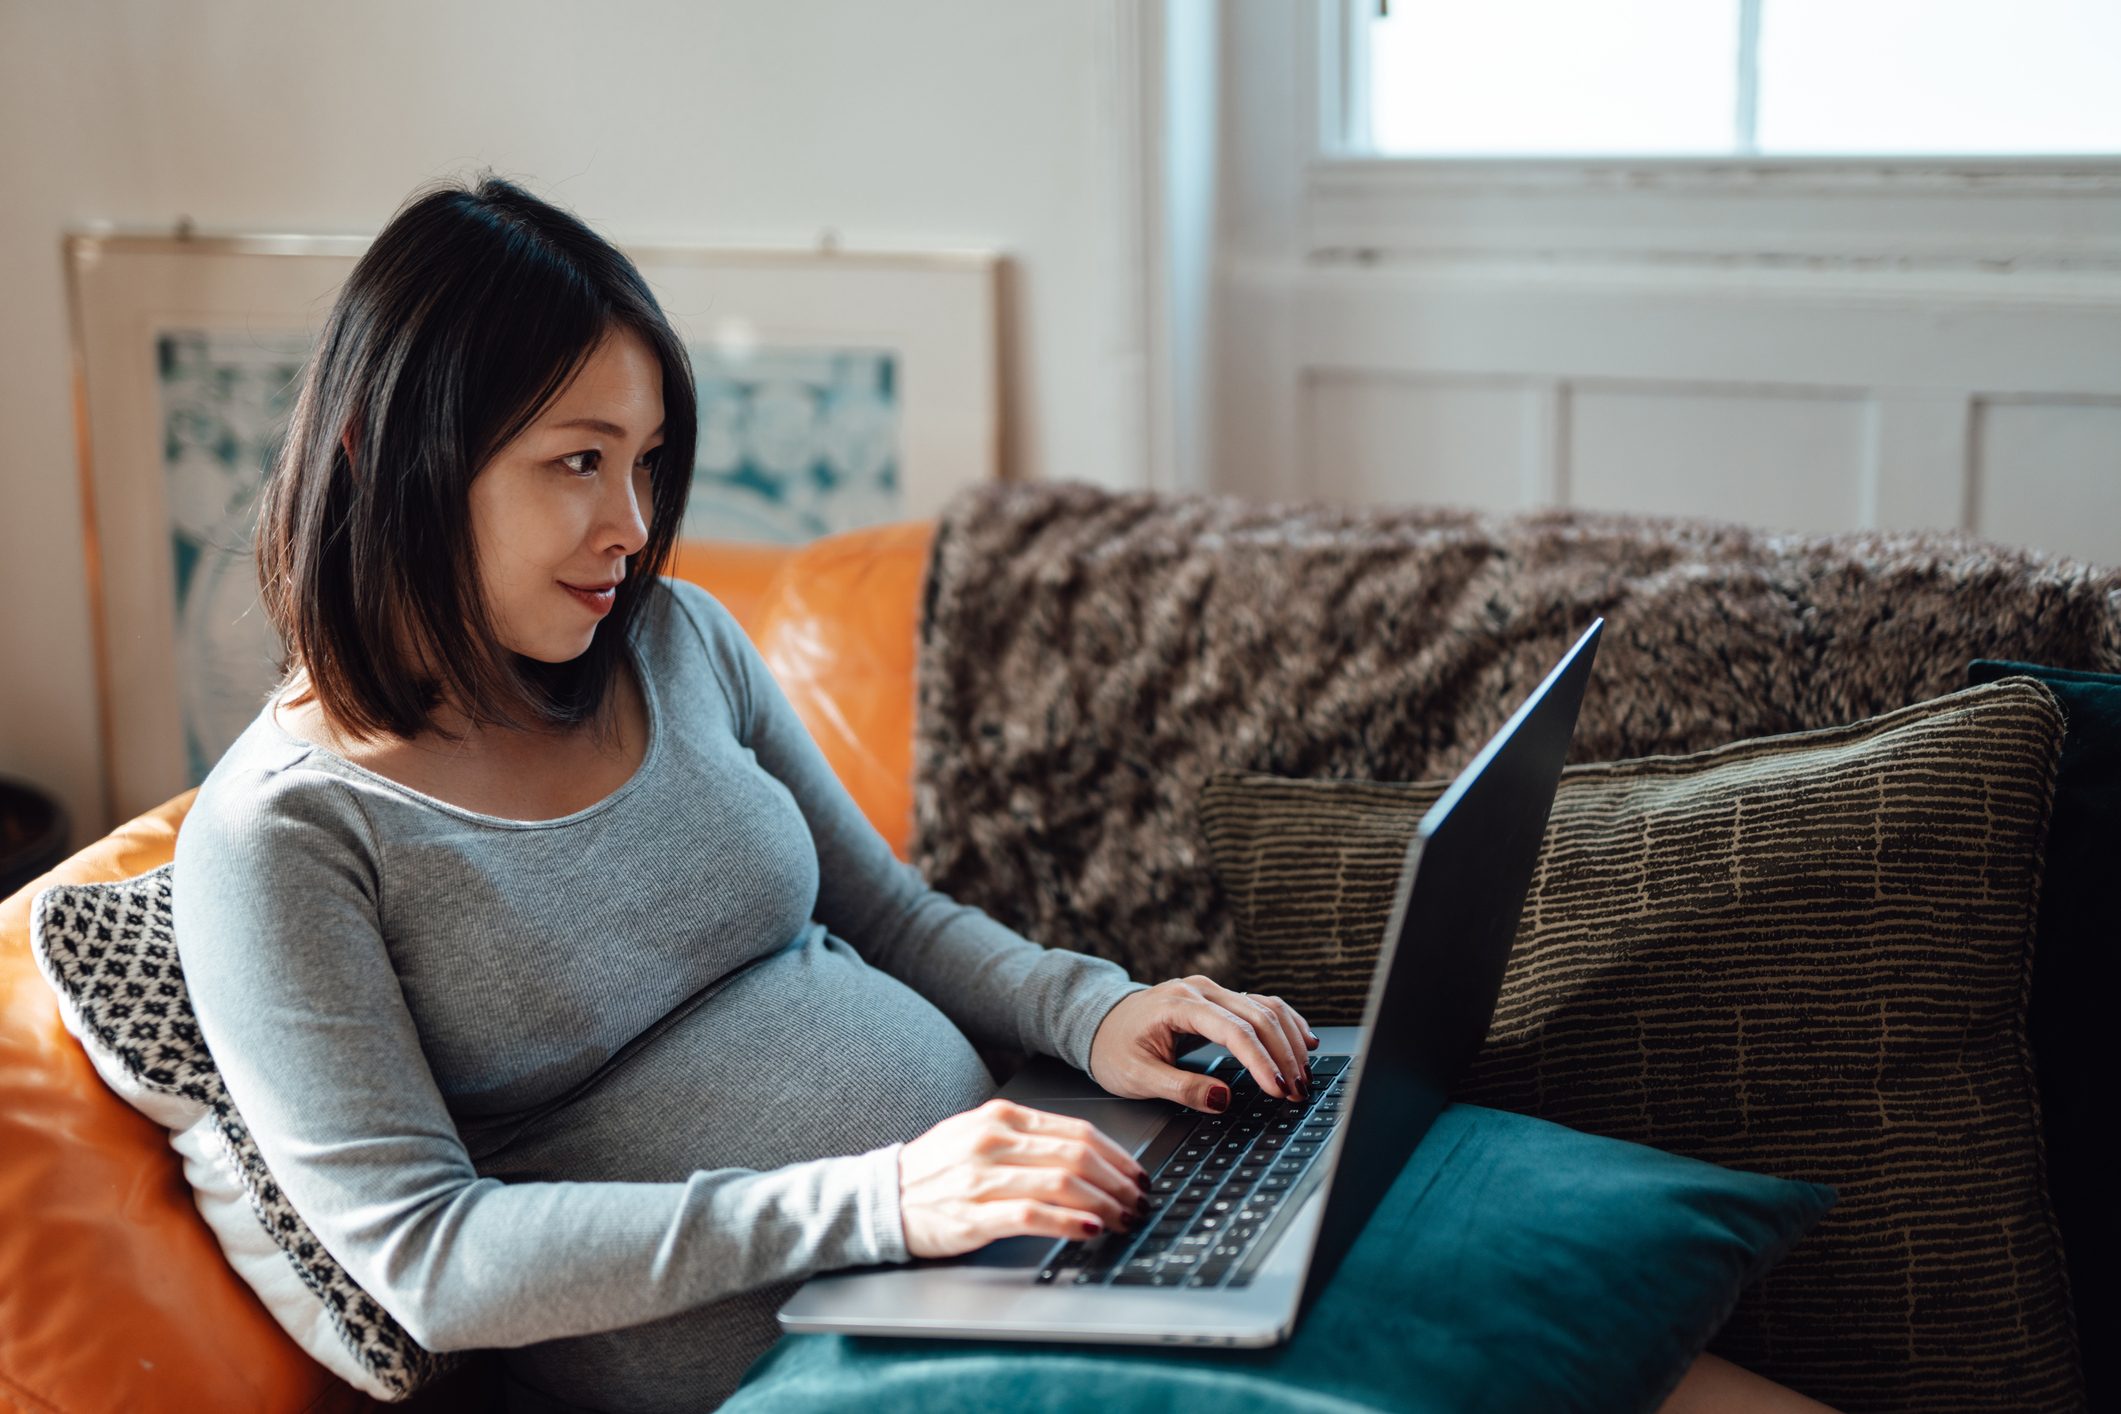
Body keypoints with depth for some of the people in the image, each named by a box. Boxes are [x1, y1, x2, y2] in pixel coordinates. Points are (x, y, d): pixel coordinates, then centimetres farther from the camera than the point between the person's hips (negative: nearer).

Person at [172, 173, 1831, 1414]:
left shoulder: (676, 637, 10)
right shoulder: (279, 834, -8)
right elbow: (421, 1252, -14)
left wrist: (1094, 1008, -4)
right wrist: (877, 1202, -23)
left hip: (1010, 1219, 6)